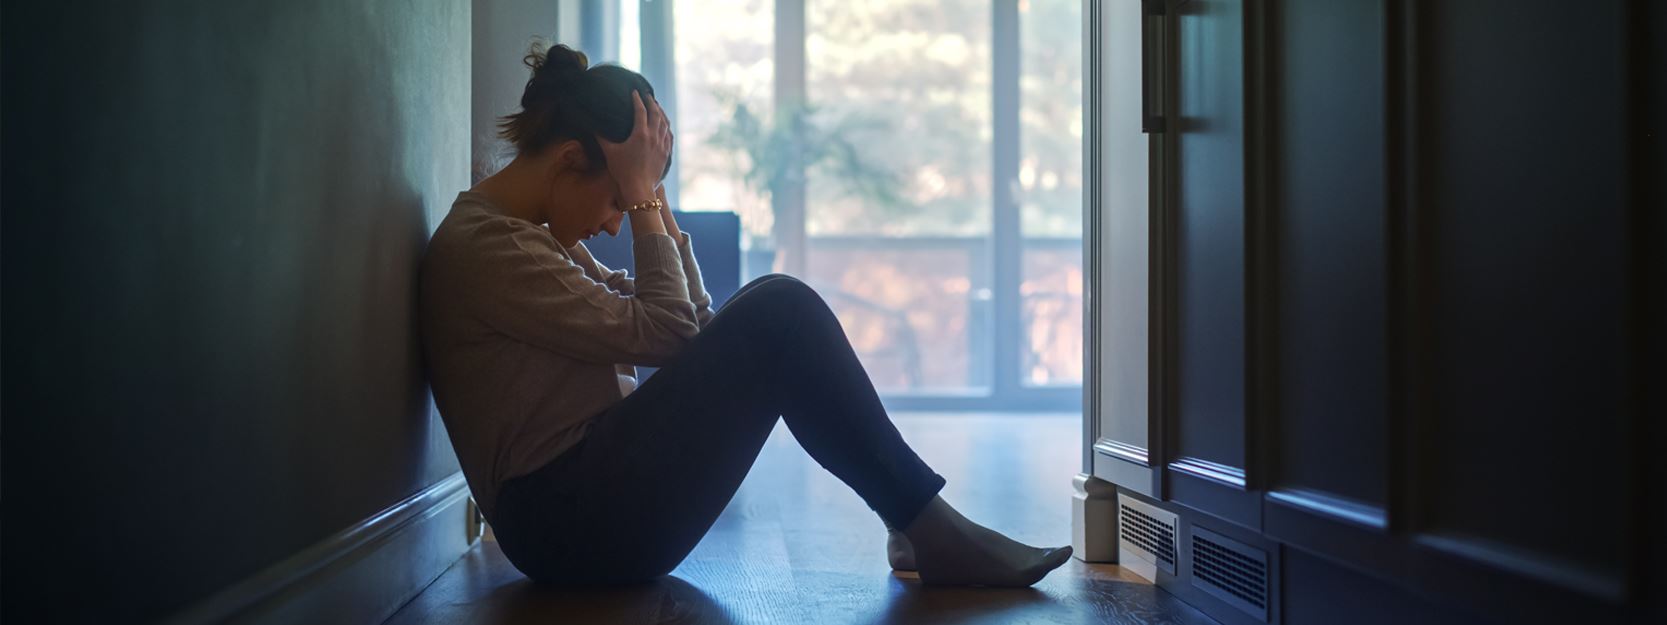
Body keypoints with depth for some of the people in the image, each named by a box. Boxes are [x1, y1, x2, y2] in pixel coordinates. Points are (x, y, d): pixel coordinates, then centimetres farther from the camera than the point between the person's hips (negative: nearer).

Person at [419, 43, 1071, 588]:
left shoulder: (534, 234, 18)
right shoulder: (480, 246, -13)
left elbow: (686, 320, 15)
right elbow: (659, 334, -17)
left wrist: (651, 195, 7)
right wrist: (640, 196, -10)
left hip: (593, 495, 10)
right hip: (572, 523, -10)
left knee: (773, 310, 4)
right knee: (780, 314, -17)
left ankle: (912, 523, -1)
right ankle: (931, 531, -9)